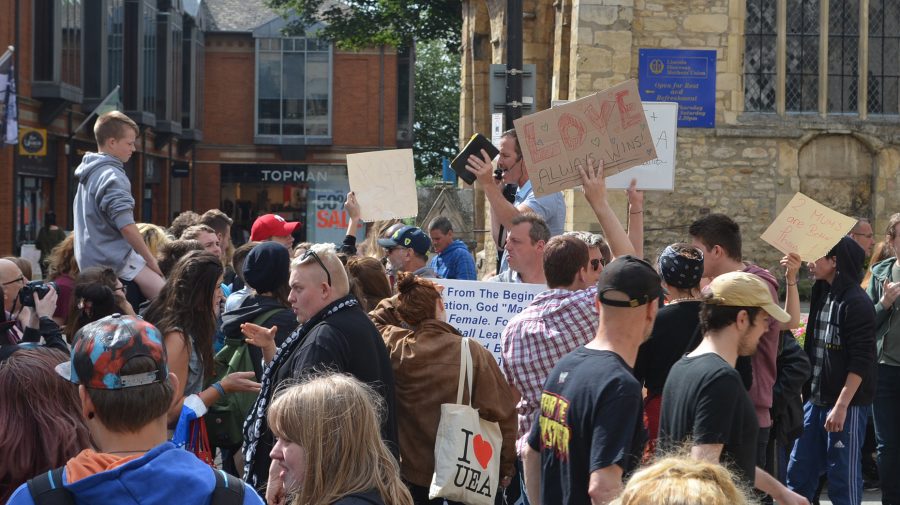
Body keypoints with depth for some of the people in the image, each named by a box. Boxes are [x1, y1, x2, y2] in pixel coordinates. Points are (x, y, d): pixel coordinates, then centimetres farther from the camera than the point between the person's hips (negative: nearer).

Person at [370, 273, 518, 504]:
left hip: (415, 470, 3)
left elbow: (376, 319, 15)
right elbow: (503, 415, -14)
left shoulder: (395, 348, -10)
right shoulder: (475, 354, -18)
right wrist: (506, 469, -4)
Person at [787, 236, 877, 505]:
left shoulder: (856, 302, -13)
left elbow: (861, 361, -17)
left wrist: (841, 405, -21)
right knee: (798, 473, 10)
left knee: (843, 477, 0)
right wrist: (805, 391, 15)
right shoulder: (821, 295, 11)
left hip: (847, 404, -8)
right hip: (815, 400, 8)